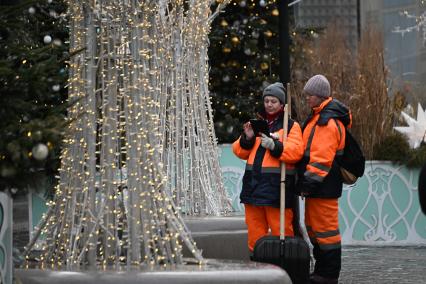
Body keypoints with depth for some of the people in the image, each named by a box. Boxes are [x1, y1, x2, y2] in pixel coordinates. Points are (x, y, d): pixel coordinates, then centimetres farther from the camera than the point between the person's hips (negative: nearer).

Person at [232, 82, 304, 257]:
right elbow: (240, 152, 16)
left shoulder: (291, 126, 5)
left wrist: (274, 146, -23)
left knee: (280, 231, -8)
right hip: (253, 186, 5)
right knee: (255, 232, 8)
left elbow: (296, 152, -11)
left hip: (277, 187, -5)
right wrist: (247, 138, -3)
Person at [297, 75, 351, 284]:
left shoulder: (329, 122, -18)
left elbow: (322, 157, -24)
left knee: (325, 227, -5)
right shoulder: (318, 117, 17)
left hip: (324, 186, -11)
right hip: (316, 184, 11)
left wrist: (311, 181, -23)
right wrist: (307, 182, 22)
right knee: (313, 227, 17)